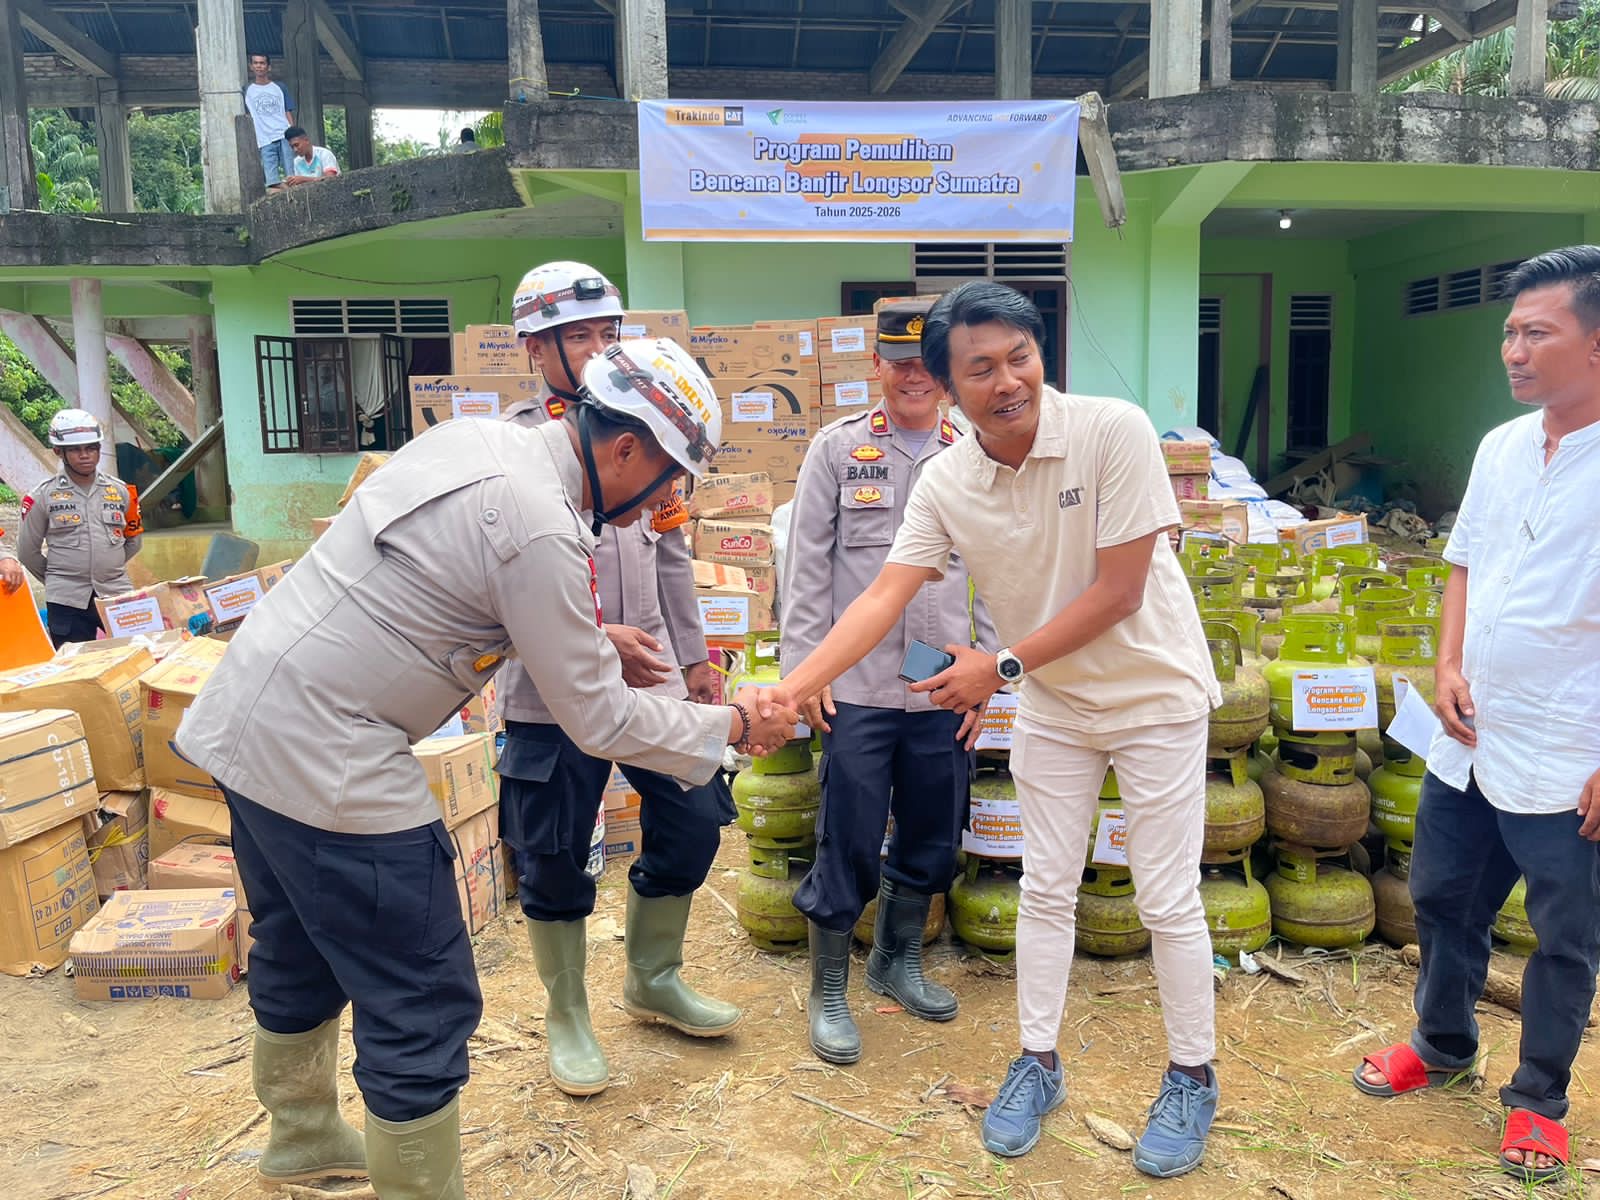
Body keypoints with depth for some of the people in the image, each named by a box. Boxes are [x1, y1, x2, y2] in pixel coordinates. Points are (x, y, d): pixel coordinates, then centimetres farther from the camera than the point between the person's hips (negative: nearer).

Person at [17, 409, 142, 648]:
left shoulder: (120, 491, 6)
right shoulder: (44, 496, 0)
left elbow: (134, 541, 18)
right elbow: (28, 550, 8)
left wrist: (107, 566, 14)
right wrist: (57, 578, 14)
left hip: (118, 594, 2)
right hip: (67, 601, -2)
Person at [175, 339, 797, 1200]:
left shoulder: (477, 439, 5)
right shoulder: (542, 527, -22)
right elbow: (598, 722, -15)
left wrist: (593, 636, 17)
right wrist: (733, 726, -2)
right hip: (323, 760, -10)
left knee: (301, 961, 28)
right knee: (422, 1009, 1)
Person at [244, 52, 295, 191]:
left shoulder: (279, 88, 13)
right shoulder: (247, 90, 11)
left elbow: (288, 112, 11)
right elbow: (247, 117, 10)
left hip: (285, 134, 0)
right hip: (265, 139, 0)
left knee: (291, 171, -7)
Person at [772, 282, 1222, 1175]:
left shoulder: (1115, 430, -24)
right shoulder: (946, 483, -12)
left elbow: (1118, 591, -23)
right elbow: (883, 598, -16)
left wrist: (1003, 667, -20)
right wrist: (790, 690, -26)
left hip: (1155, 696, -3)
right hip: (1053, 706, 4)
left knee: (1169, 901, 6)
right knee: (1046, 890, 13)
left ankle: (1193, 1078, 28)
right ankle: (1039, 1064, 31)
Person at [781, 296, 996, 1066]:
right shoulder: (838, 448, -1)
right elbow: (807, 566, -2)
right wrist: (805, 668, -6)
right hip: (857, 683, -3)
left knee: (933, 836, 14)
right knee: (848, 842, 2)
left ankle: (898, 960, 37)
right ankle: (828, 991, 20)